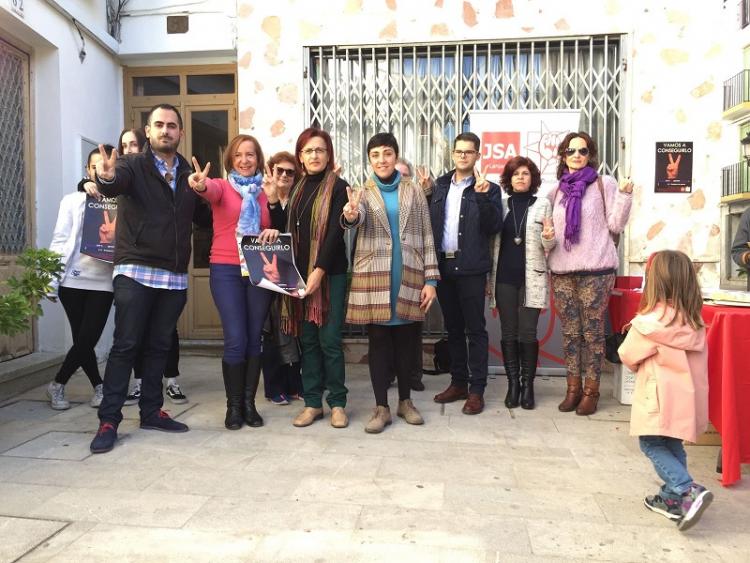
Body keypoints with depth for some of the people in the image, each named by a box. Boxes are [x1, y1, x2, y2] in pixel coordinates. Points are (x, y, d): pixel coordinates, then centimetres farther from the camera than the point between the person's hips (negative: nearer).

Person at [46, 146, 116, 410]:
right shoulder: (72, 201, 7)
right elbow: (60, 241, 3)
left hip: (103, 281, -1)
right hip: (73, 279, 1)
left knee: (87, 339, -4)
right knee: (82, 340, 3)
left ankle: (57, 385, 18)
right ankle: (99, 387, 21)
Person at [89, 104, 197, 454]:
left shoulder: (190, 174, 13)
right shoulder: (133, 165, 1)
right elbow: (115, 185, -21)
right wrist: (106, 177, -43)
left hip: (175, 276, 4)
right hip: (135, 271, -4)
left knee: (159, 346, 11)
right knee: (125, 345, -4)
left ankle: (151, 411, 21)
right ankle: (108, 420, 4)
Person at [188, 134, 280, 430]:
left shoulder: (265, 192, 12)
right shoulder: (221, 187, 1)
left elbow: (275, 228, 15)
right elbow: (211, 191, -22)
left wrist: (273, 232, -9)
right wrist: (200, 185, -46)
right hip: (226, 271, -3)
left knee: (254, 339, 6)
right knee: (235, 340, -7)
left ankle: (249, 403, 18)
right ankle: (233, 405, 10)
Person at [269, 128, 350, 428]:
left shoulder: (337, 187, -3)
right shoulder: (297, 188, 15)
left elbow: (335, 232, -12)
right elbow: (287, 227, 14)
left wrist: (319, 271, -20)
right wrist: (272, 201, 1)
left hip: (330, 274, -5)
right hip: (299, 274, 5)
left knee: (329, 340, -2)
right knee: (307, 340, 8)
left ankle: (337, 403, 12)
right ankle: (312, 403, 18)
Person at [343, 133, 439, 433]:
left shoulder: (414, 192, 7)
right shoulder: (363, 193, 5)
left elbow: (427, 238, 5)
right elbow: (357, 217, -19)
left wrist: (431, 279, -2)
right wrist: (350, 215, -43)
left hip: (409, 276, 1)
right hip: (374, 278, -1)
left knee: (407, 340, 8)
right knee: (378, 341, 3)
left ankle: (405, 401, 25)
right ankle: (381, 407, 14)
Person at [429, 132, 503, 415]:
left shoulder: (488, 189, 2)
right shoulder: (439, 186, 14)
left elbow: (494, 226, -10)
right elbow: (430, 221, 9)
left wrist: (483, 197, -18)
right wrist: (425, 193, -5)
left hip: (471, 268, -4)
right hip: (443, 265, 5)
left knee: (475, 329, -1)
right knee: (453, 327, 12)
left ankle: (476, 390, 7)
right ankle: (458, 383, 23)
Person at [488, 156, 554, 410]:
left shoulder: (543, 204, 5)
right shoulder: (501, 204, 9)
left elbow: (548, 247, 7)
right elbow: (493, 241, 11)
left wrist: (548, 237, -17)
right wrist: (489, 277, 6)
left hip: (531, 278, -2)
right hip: (504, 277, 2)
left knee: (528, 333, -2)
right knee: (508, 333, 5)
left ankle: (528, 384, 11)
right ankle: (513, 383, 15)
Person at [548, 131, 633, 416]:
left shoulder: (604, 184, 4)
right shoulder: (556, 191, 15)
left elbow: (616, 225, 1)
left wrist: (624, 195, -11)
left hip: (595, 270, -4)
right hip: (562, 271, 4)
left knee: (593, 332, 1)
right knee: (570, 333, 8)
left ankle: (591, 391, 11)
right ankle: (573, 387, 18)